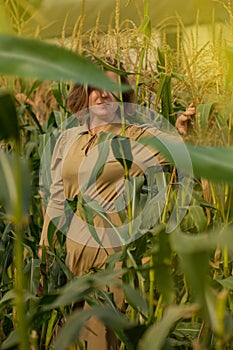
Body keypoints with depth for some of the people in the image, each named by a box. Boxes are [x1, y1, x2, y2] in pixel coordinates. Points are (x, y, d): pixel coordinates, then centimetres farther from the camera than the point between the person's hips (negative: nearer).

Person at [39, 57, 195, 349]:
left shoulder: (134, 137, -4)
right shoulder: (68, 139, 9)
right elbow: (57, 198, 14)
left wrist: (184, 133, -42)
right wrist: (44, 247, 15)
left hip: (114, 251, -4)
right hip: (73, 246, 5)